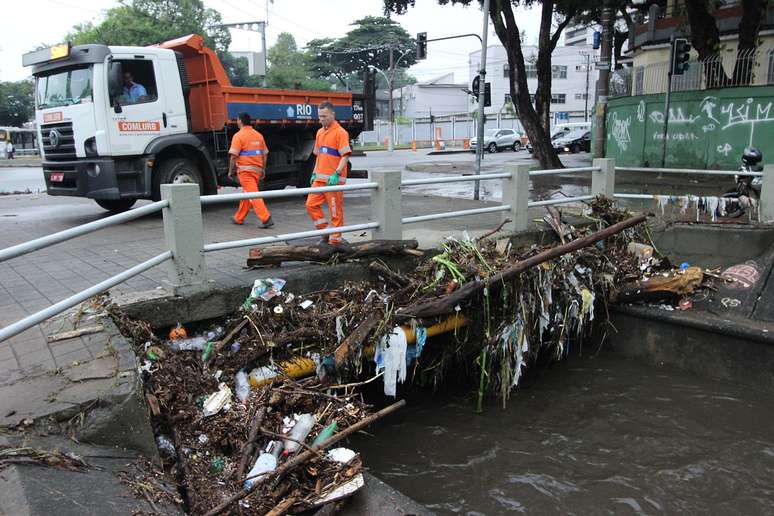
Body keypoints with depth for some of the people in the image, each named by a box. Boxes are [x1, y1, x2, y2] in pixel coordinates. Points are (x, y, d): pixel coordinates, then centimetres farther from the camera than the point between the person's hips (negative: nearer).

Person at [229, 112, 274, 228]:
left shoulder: (238, 135, -9)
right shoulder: (259, 135, 9)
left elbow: (234, 156, -13)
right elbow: (264, 154, 12)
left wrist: (231, 171, -3)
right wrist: (263, 170, 20)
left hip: (245, 170, -7)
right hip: (257, 169, 7)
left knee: (253, 195, -9)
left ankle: (266, 219, -19)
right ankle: (239, 218, 30)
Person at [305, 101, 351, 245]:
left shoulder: (340, 132, -9)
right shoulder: (320, 132, 15)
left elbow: (345, 156, -15)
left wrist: (336, 174, -23)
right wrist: (314, 173, 17)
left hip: (334, 179, -8)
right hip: (320, 178, 8)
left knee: (335, 210, -1)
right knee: (311, 205, 5)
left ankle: (335, 239, 8)